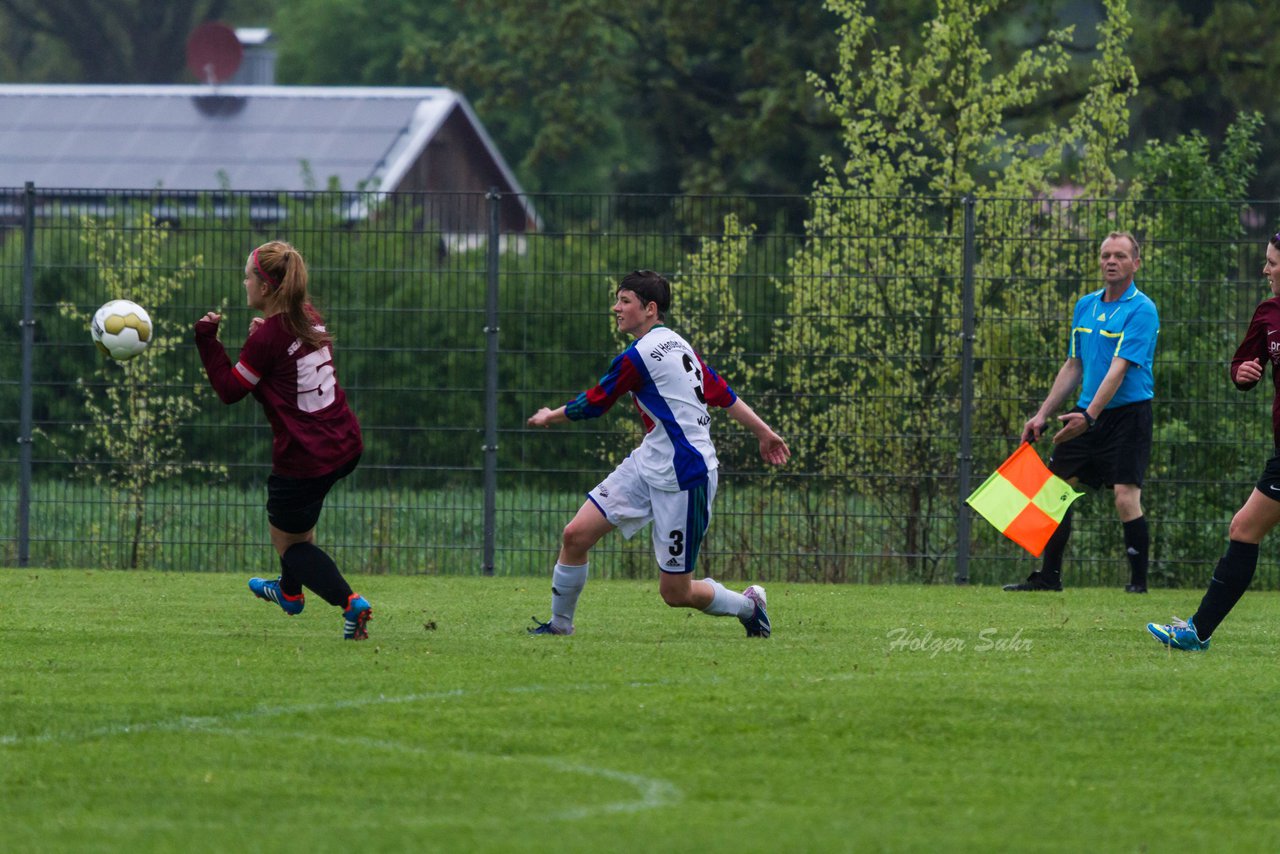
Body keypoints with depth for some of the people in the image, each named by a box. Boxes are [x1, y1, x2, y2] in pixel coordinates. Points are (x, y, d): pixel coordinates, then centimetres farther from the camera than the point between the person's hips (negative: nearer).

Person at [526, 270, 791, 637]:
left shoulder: (637, 357, -17)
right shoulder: (678, 345, 9)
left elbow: (592, 404, -5)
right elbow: (723, 393, 15)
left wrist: (549, 416, 14)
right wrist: (764, 432, 24)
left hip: (684, 479, -10)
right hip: (648, 464, 10)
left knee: (676, 593, 0)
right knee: (576, 535, 0)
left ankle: (748, 604, 25)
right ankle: (560, 624, 13)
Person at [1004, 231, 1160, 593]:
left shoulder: (1141, 311, -12)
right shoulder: (1085, 306, 11)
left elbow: (1119, 369, -22)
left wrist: (1090, 416, -30)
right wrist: (1043, 414, 15)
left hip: (1128, 412, -7)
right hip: (1086, 414, 7)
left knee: (1126, 498, -15)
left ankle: (1138, 581, -4)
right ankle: (1049, 576, 13)